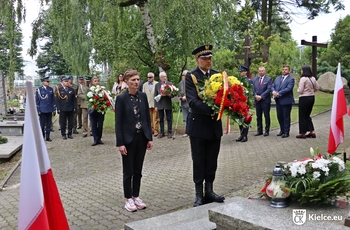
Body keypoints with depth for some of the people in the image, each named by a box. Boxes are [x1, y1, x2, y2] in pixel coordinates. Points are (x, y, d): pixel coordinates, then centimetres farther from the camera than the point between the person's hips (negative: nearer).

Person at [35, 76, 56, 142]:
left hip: (49, 110, 4)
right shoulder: (39, 90, -2)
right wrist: (38, 110, -5)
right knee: (42, 124, 2)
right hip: (42, 110, -4)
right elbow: (37, 100, -1)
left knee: (49, 124, 7)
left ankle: (47, 137, 16)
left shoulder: (51, 89, 9)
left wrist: (54, 108, 7)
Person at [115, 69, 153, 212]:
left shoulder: (143, 96, 4)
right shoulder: (121, 98, -9)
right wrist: (120, 143, -14)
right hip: (128, 139, -4)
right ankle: (128, 199, 19)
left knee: (138, 170, 13)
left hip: (142, 138, 4)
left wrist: (149, 138, 4)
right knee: (128, 171, 6)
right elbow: (118, 122, -9)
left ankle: (136, 196, 26)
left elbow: (147, 118, 7)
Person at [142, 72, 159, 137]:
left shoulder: (157, 84, -1)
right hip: (147, 104, 4)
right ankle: (151, 130, 16)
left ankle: (156, 130, 1)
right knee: (149, 118, 7)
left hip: (155, 103, -4)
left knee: (155, 118, -3)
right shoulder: (144, 85, 13)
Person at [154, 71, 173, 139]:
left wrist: (168, 94, -20)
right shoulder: (157, 85, 7)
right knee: (161, 119, 7)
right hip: (160, 104, 2)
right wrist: (155, 106, 0)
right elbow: (155, 96, 6)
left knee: (169, 119, 2)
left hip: (168, 104, -2)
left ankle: (169, 132, 11)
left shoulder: (170, 84, 2)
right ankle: (162, 132, 16)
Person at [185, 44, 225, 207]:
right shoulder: (191, 76, -7)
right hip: (199, 125, -4)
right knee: (199, 162, 6)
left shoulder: (217, 75, 8)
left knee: (212, 161, 12)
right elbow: (192, 101, -18)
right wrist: (211, 110, -29)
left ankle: (209, 191, 25)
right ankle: (199, 195, 17)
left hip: (215, 125, 5)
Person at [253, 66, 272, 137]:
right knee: (258, 116, 8)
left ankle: (267, 131, 9)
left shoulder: (268, 79, -1)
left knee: (266, 116, 2)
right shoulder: (255, 79, 14)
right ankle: (259, 130, 16)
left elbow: (269, 89, -10)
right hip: (257, 100, 5)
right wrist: (256, 95, -8)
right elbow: (253, 89, 11)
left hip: (265, 100, -4)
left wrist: (261, 96, -16)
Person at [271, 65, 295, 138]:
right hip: (278, 101, 6)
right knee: (279, 116, 13)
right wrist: (273, 91, -12)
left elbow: (288, 88, -18)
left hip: (286, 101, -6)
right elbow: (272, 86, 10)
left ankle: (286, 132, 10)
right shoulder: (277, 78, 15)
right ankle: (282, 130, 27)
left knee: (286, 117, 1)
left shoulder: (291, 79, -6)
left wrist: (279, 93, -21)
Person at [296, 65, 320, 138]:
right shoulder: (313, 78, 6)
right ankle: (312, 131, 16)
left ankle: (302, 133, 9)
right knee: (307, 115, 18)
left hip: (304, 98, -7)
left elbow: (300, 91, -16)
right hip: (312, 97, 8)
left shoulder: (303, 79, -17)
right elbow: (317, 87, 13)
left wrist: (298, 90, 5)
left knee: (302, 116, 3)